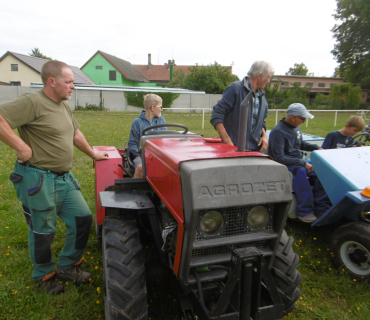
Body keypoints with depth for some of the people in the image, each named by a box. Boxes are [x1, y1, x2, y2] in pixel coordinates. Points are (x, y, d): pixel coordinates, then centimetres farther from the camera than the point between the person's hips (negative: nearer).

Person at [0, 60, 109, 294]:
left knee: (83, 218, 9)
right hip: (39, 180, -8)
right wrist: (22, 148, -23)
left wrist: (93, 154, 26)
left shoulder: (64, 106, 12)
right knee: (43, 231, 8)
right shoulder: (33, 103, -16)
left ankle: (68, 266, 29)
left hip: (64, 178, 8)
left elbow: (76, 134, 23)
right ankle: (44, 275, 33)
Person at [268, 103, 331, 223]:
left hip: (297, 161, 9)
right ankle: (305, 212, -32)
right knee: (300, 171, -37)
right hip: (283, 165, -8)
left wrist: (316, 148, 11)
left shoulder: (296, 128, 10)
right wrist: (302, 163, -26)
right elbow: (279, 158, -24)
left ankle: (321, 208, -9)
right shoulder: (278, 131, -18)